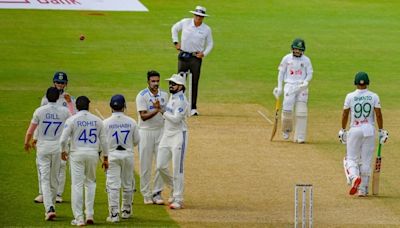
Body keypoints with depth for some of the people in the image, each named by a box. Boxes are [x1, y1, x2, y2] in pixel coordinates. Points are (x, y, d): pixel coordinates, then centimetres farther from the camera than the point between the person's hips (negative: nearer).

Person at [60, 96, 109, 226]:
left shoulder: (72, 120, -6)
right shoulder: (97, 120, 4)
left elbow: (63, 139, -8)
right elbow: (103, 141, 6)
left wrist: (64, 151, 11)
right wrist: (105, 158, 14)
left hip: (77, 154, -3)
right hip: (93, 153, 3)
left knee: (77, 185, 0)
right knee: (90, 182, 20)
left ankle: (79, 218, -4)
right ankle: (90, 214, 14)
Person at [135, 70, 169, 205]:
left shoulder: (164, 95, 7)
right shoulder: (142, 96, -7)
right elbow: (143, 116, -15)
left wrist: (160, 108, -15)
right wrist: (157, 110, -28)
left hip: (161, 131, 4)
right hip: (146, 132, -4)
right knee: (146, 165, 0)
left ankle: (157, 193, 6)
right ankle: (146, 194, 8)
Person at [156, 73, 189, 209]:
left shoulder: (181, 101, -15)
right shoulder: (172, 97, 13)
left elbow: (176, 118, -22)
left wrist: (164, 112, -10)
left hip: (178, 136, -9)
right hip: (167, 135, 9)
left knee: (177, 169, -6)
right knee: (161, 166, 5)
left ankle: (178, 200, -1)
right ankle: (175, 188, 26)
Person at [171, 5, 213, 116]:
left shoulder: (206, 29, -1)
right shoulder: (185, 22, -2)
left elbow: (210, 43, 10)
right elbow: (174, 28, 15)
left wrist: (204, 54, -5)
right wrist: (176, 42, 5)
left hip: (196, 57, -1)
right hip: (183, 56, 1)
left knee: (194, 83, -2)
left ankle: (193, 108, 3)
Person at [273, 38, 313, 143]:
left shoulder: (306, 60, 5)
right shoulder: (287, 59, 5)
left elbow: (310, 74, 6)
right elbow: (281, 73, 9)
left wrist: (305, 82, -14)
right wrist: (279, 87, 3)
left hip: (302, 87, 0)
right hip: (289, 86, 0)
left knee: (301, 112, -6)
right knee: (287, 110, -11)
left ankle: (299, 137, -3)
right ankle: (286, 130, 16)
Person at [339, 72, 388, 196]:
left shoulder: (350, 96, -2)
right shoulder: (373, 96, -1)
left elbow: (345, 115, 1)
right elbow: (378, 114, -4)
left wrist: (343, 130, 12)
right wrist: (381, 131, 1)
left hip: (354, 130, -1)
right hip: (369, 130, 1)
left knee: (351, 158, 5)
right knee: (366, 160, 8)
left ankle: (354, 177, -26)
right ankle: (363, 189, 9)